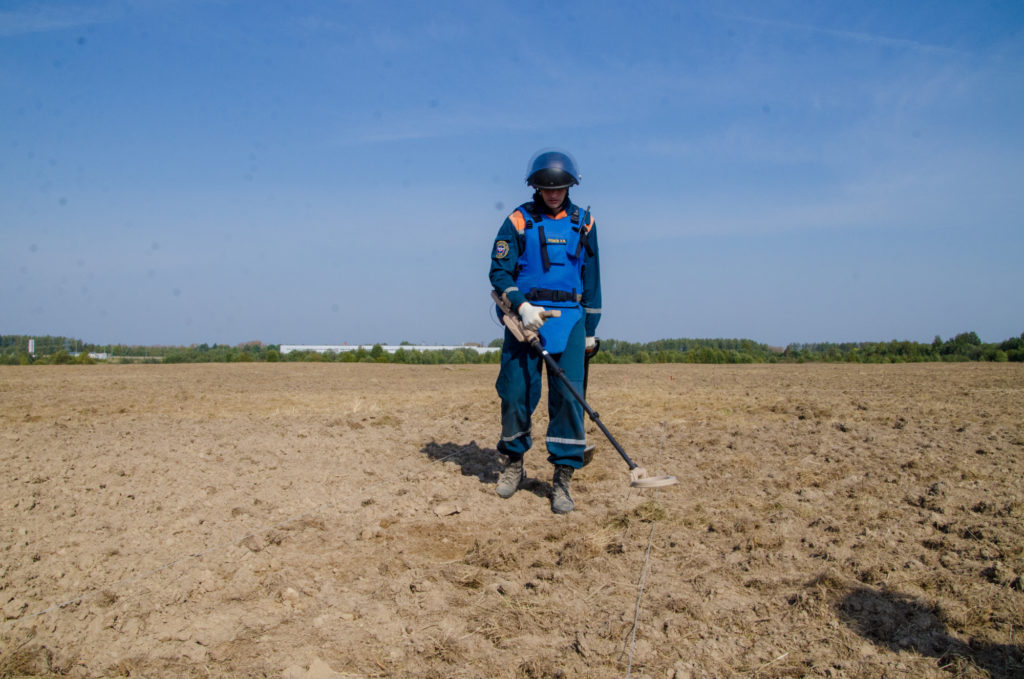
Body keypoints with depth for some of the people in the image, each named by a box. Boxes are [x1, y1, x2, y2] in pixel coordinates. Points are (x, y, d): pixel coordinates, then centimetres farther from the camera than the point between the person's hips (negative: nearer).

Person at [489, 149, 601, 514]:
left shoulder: (583, 222, 12)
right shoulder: (518, 220, 4)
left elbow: (591, 279, 17)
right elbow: (499, 271, 0)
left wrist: (590, 328, 14)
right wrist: (522, 306, -16)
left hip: (568, 319, 1)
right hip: (523, 316, -1)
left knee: (569, 395, -7)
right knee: (516, 393, 2)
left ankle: (562, 478, 0)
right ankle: (514, 463, 24)